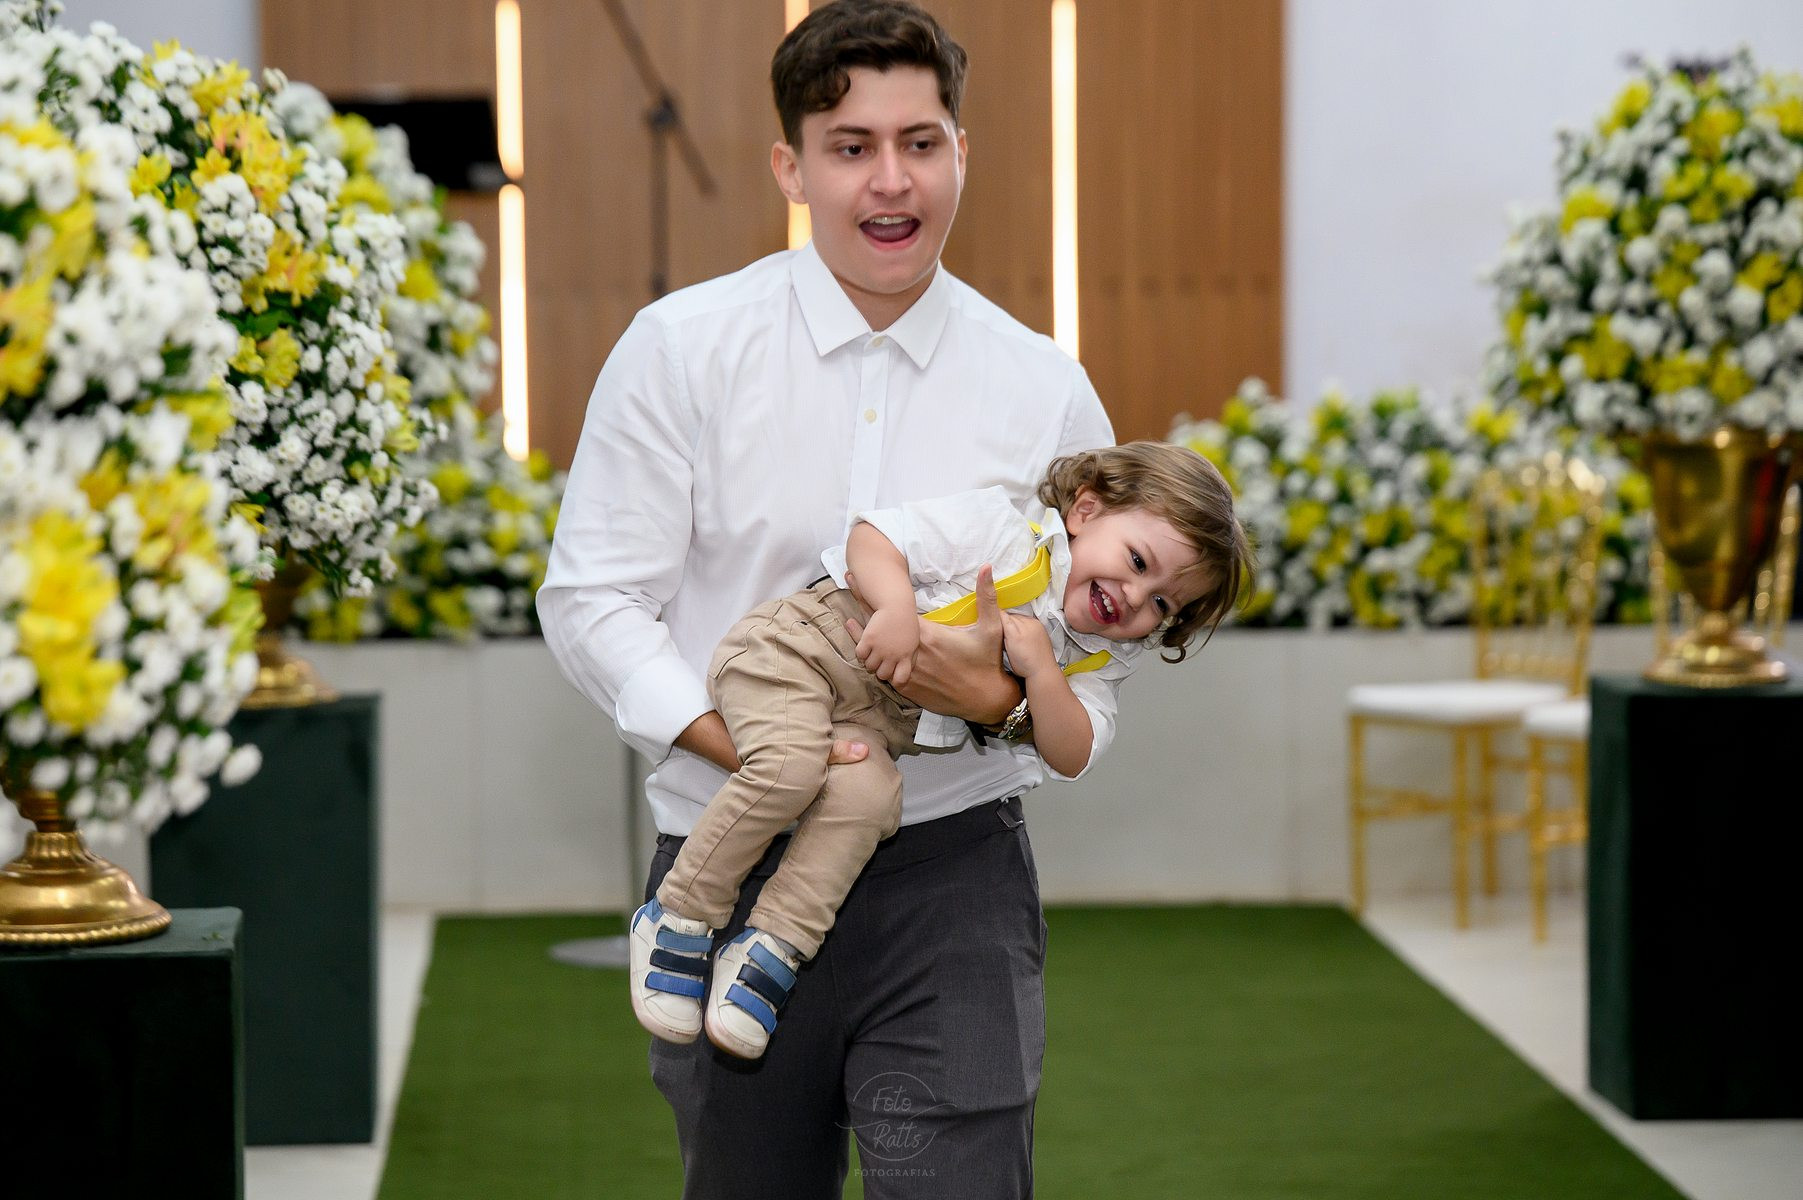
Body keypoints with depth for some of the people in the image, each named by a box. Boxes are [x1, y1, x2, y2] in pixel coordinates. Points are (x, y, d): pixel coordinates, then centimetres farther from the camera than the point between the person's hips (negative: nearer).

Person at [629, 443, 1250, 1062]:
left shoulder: (1096, 660, 9)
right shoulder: (998, 524, -9)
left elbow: (1070, 758, -1)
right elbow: (872, 536, -10)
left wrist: (1041, 669, -15)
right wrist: (897, 608, -29)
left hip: (875, 720, 6)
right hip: (795, 646, -5)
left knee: (871, 797, -27)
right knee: (791, 766, -31)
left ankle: (773, 949, -21)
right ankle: (676, 918, -15)